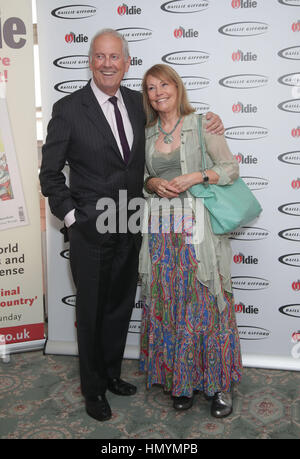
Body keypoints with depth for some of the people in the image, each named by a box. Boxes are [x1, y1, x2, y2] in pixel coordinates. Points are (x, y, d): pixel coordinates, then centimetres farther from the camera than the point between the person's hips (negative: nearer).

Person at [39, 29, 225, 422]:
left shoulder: (137, 102, 4)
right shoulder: (68, 109, -10)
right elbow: (50, 173, -5)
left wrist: (206, 124, -1)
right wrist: (71, 216, -11)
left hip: (129, 228, 5)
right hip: (90, 231, -4)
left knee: (120, 308, 19)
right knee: (91, 313, 11)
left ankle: (111, 373, 42)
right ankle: (93, 389, 33)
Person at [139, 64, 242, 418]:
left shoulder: (201, 124, 0)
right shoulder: (147, 133, 12)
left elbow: (231, 168, -2)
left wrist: (196, 176, -16)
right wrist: (153, 183, -3)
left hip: (197, 226, -4)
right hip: (161, 229, 4)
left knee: (205, 301, 0)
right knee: (167, 304, 6)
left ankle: (218, 382, 16)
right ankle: (181, 379, 22)